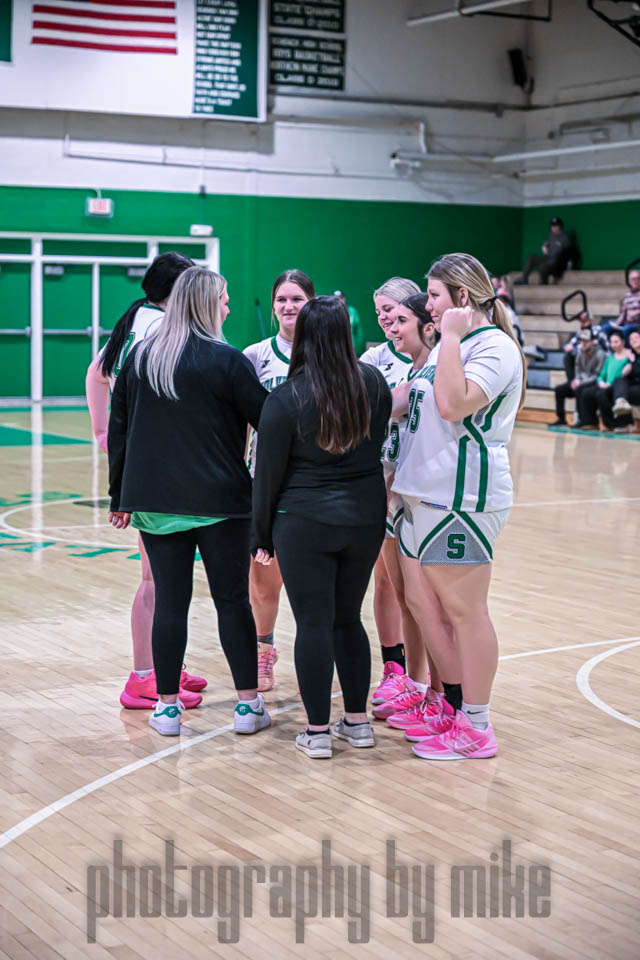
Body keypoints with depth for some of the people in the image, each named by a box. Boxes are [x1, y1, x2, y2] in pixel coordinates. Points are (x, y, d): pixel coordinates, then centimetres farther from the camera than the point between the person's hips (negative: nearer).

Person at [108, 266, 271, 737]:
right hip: (219, 502, -4)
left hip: (155, 502, 4)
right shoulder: (226, 360, -9)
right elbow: (267, 420, -6)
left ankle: (168, 706, 11)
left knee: (170, 601, 7)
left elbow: (119, 429, 11)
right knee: (232, 600, 6)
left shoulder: (140, 356, 7)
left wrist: (121, 496, 17)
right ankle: (249, 704, 10)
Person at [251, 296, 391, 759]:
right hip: (366, 518, 4)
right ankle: (358, 721, 21)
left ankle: (318, 732, 7)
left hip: (305, 525, -4)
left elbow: (268, 474, -6)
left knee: (314, 623, 2)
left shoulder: (285, 399, -12)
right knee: (348, 618, 16)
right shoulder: (374, 383, 0)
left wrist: (262, 535, 4)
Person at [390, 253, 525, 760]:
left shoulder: (494, 347, -13)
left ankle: (477, 727, 8)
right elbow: (406, 398, 26)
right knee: (422, 603, 14)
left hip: (462, 499, -10)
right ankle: (455, 706, 26)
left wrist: (451, 337, -21)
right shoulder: (450, 345, 18)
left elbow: (453, 404, -27)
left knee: (463, 611, -2)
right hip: (424, 493, 10)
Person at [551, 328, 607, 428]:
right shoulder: (581, 351, 3)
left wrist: (580, 383, -23)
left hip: (594, 383, -8)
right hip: (582, 380, 8)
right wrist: (577, 379, -7)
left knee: (579, 389, -36)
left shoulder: (599, 354, -17)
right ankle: (561, 419, 0)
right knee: (559, 389, -4)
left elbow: (598, 375, -19)